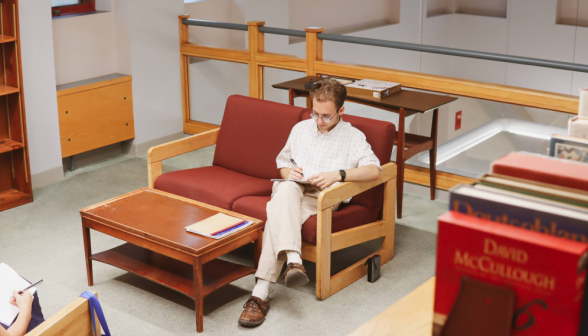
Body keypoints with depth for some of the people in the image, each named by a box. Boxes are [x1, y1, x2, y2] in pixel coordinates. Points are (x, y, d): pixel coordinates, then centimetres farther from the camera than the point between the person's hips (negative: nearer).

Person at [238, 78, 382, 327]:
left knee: (279, 214, -36)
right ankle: (293, 260, -57)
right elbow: (282, 162, 33)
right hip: (290, 191, 3)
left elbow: (374, 170, -6)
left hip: (323, 197, -3)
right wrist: (287, 172, 6)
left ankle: (261, 292, -46)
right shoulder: (300, 129, 24)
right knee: (287, 188, -38)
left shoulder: (353, 137, 10)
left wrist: (338, 174, -21)